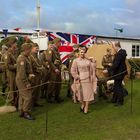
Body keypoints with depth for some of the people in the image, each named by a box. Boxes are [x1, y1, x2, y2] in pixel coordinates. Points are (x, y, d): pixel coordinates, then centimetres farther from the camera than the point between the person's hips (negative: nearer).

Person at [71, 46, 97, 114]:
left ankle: (86, 108, 10)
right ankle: (82, 104, 27)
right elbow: (73, 71, -2)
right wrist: (77, 77, -7)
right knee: (80, 93, 2)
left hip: (87, 79, 2)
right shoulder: (76, 61, 0)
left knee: (87, 93, 1)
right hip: (80, 80, -2)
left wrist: (92, 77, 4)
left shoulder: (88, 61, 5)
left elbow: (92, 69, 11)